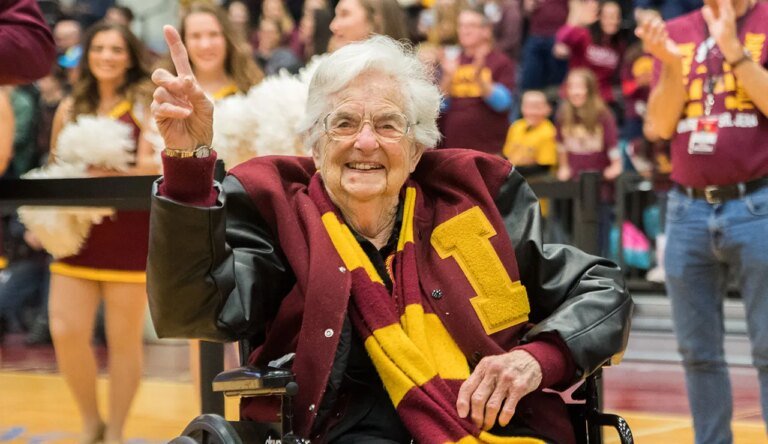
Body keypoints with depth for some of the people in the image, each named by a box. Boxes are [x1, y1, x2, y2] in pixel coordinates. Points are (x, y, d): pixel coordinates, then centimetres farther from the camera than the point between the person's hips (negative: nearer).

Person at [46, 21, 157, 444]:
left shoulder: (147, 104, 0)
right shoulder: (71, 108, 11)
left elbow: (155, 166, -10)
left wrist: (101, 173, -18)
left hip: (128, 235, -3)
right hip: (78, 233, 3)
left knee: (124, 339, 2)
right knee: (65, 331, -7)